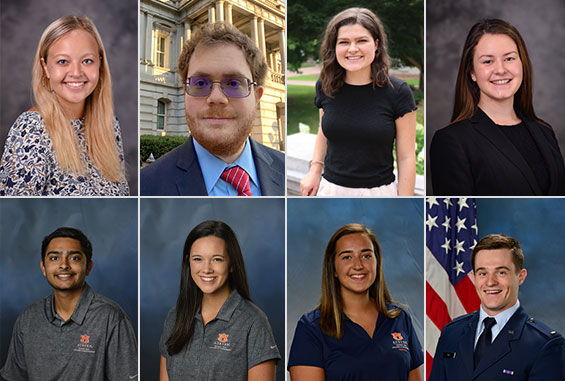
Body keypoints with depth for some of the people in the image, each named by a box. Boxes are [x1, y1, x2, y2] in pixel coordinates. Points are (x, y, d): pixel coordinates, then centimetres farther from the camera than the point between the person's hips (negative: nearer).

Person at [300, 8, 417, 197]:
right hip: (331, 189, 3)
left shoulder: (398, 92, -11)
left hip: (378, 193, -3)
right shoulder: (325, 86, 0)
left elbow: (406, 158, -7)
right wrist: (315, 169, 3)